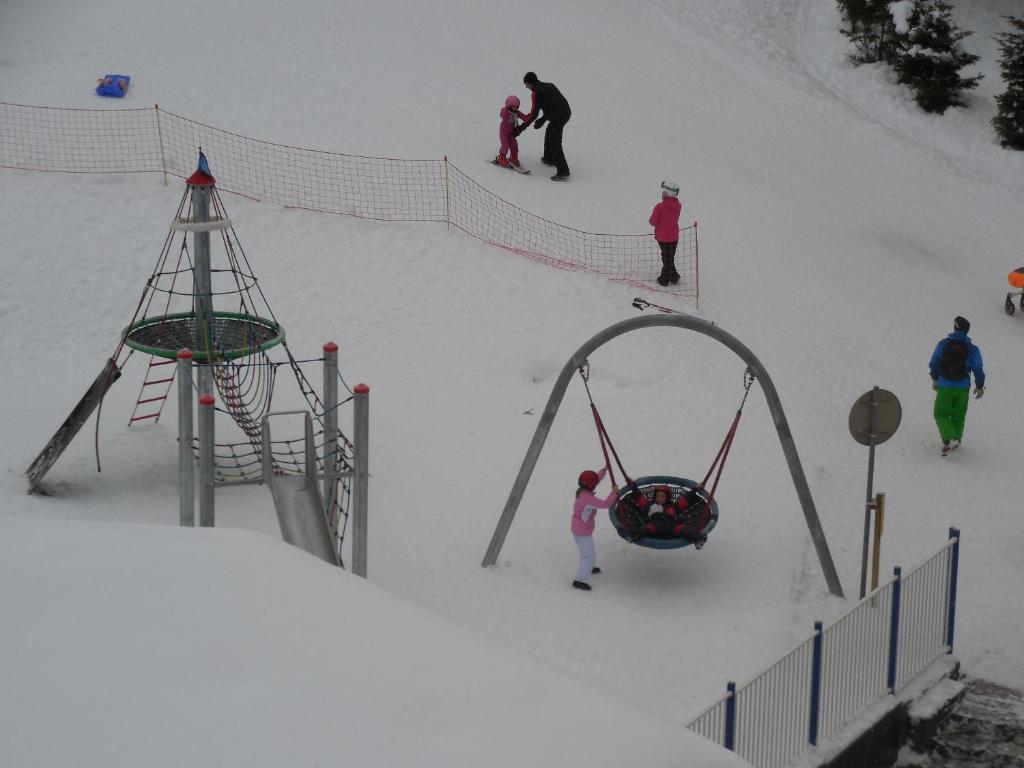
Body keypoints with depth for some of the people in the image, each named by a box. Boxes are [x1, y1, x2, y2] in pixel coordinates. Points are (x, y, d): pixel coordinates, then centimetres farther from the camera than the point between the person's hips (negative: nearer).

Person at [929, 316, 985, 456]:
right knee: (958, 415, 19)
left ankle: (949, 439, -11)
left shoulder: (943, 344, -8)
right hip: (963, 387, 1)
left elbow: (934, 363, 1)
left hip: (944, 387, -1)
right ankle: (956, 439, 26)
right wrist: (979, 386, 12)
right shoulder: (972, 349, -8)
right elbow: (978, 369, -3)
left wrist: (935, 378, 18)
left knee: (941, 414, 8)